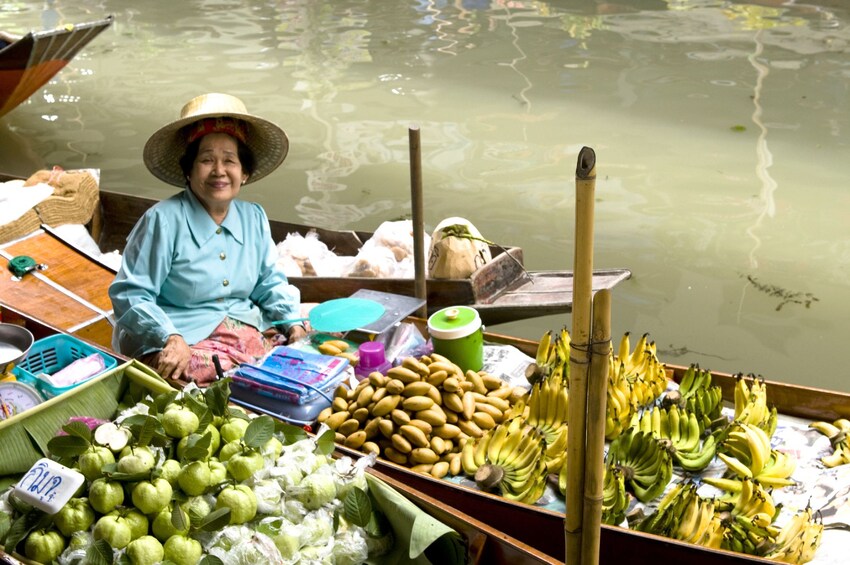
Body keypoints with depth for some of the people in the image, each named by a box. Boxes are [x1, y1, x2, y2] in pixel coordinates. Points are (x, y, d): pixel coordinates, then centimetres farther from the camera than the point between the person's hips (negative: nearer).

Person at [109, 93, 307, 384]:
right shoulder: (163, 220, -10)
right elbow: (130, 293, -11)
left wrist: (293, 322, 0)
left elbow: (270, 282, 18)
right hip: (183, 341, -6)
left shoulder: (254, 217, 8)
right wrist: (170, 338, -25)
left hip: (246, 332, 6)